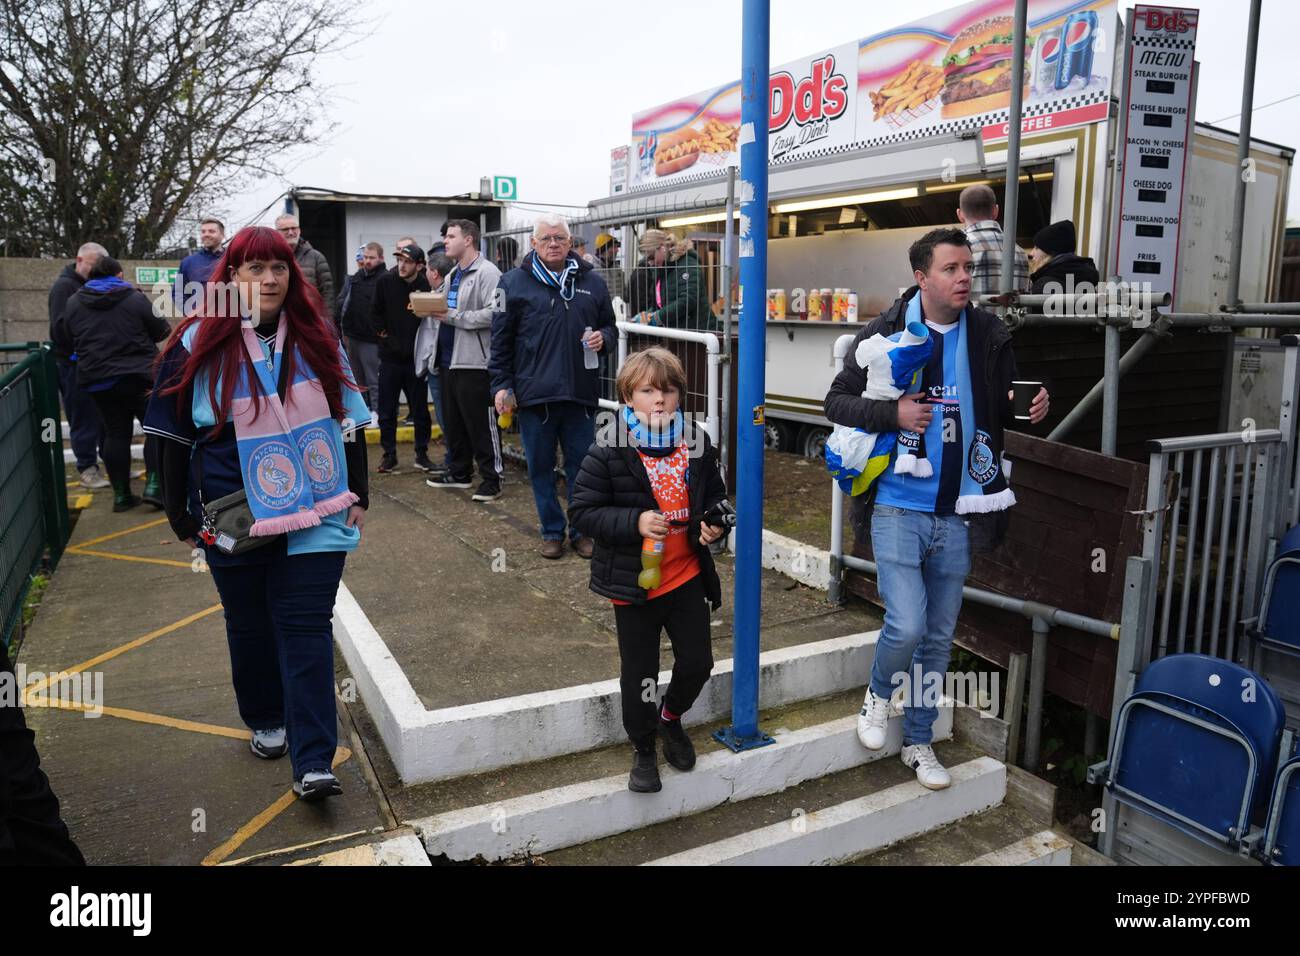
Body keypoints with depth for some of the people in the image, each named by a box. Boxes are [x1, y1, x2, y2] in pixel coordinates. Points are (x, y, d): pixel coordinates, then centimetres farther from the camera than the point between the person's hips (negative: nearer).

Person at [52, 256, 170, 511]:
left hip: (97, 380, 4)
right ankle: (154, 485, -6)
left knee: (116, 433, 10)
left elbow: (62, 339, 14)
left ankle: (121, 495, 12)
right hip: (138, 376, -4)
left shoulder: (74, 303, 7)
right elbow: (161, 331, -1)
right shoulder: (134, 299, -6)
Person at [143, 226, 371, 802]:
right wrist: (182, 515, 4)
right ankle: (266, 721, 37)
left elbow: (349, 419, 8)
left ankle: (313, 763, -1)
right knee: (250, 623, 15)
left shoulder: (315, 336, 3)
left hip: (315, 514, 0)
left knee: (306, 627, -3)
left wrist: (358, 494, 4)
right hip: (235, 517, 0)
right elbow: (174, 435, 3)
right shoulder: (200, 343, -2)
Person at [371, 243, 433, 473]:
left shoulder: (426, 286, -8)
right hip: (390, 357, 1)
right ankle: (389, 455, 18)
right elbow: (375, 313, 5)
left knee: (420, 411, 8)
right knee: (386, 411, 6)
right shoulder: (386, 281, -4)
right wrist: (384, 335, -2)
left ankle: (421, 453, 21)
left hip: (416, 359, -1)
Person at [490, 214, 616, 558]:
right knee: (541, 468, 9)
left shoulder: (591, 282, 9)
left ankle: (582, 530, 24)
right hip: (534, 394, -1)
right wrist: (501, 384, -4)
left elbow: (609, 326, 18)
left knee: (581, 466, 9)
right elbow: (501, 339, 2)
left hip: (581, 394, 2)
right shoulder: (514, 282, 1)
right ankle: (552, 531, 24)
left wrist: (603, 338, -6)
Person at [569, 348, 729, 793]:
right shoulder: (609, 452, -16)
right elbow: (583, 510, -14)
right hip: (634, 583, -3)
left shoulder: (696, 444, -2)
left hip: (687, 576, 4)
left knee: (698, 661, 12)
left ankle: (670, 716, 44)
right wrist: (634, 522, -27)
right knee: (639, 673, 10)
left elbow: (714, 496, 14)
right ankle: (643, 749, 34)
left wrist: (713, 524, -7)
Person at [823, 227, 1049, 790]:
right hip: (898, 506, -3)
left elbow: (1005, 409, 11)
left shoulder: (990, 337, 1)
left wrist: (1031, 407, -13)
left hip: (957, 513, 4)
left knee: (939, 637, 13)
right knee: (907, 627, -12)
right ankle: (879, 692, 22)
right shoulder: (885, 334, -6)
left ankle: (919, 741, 32)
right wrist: (893, 414, -19)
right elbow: (837, 401, -2)